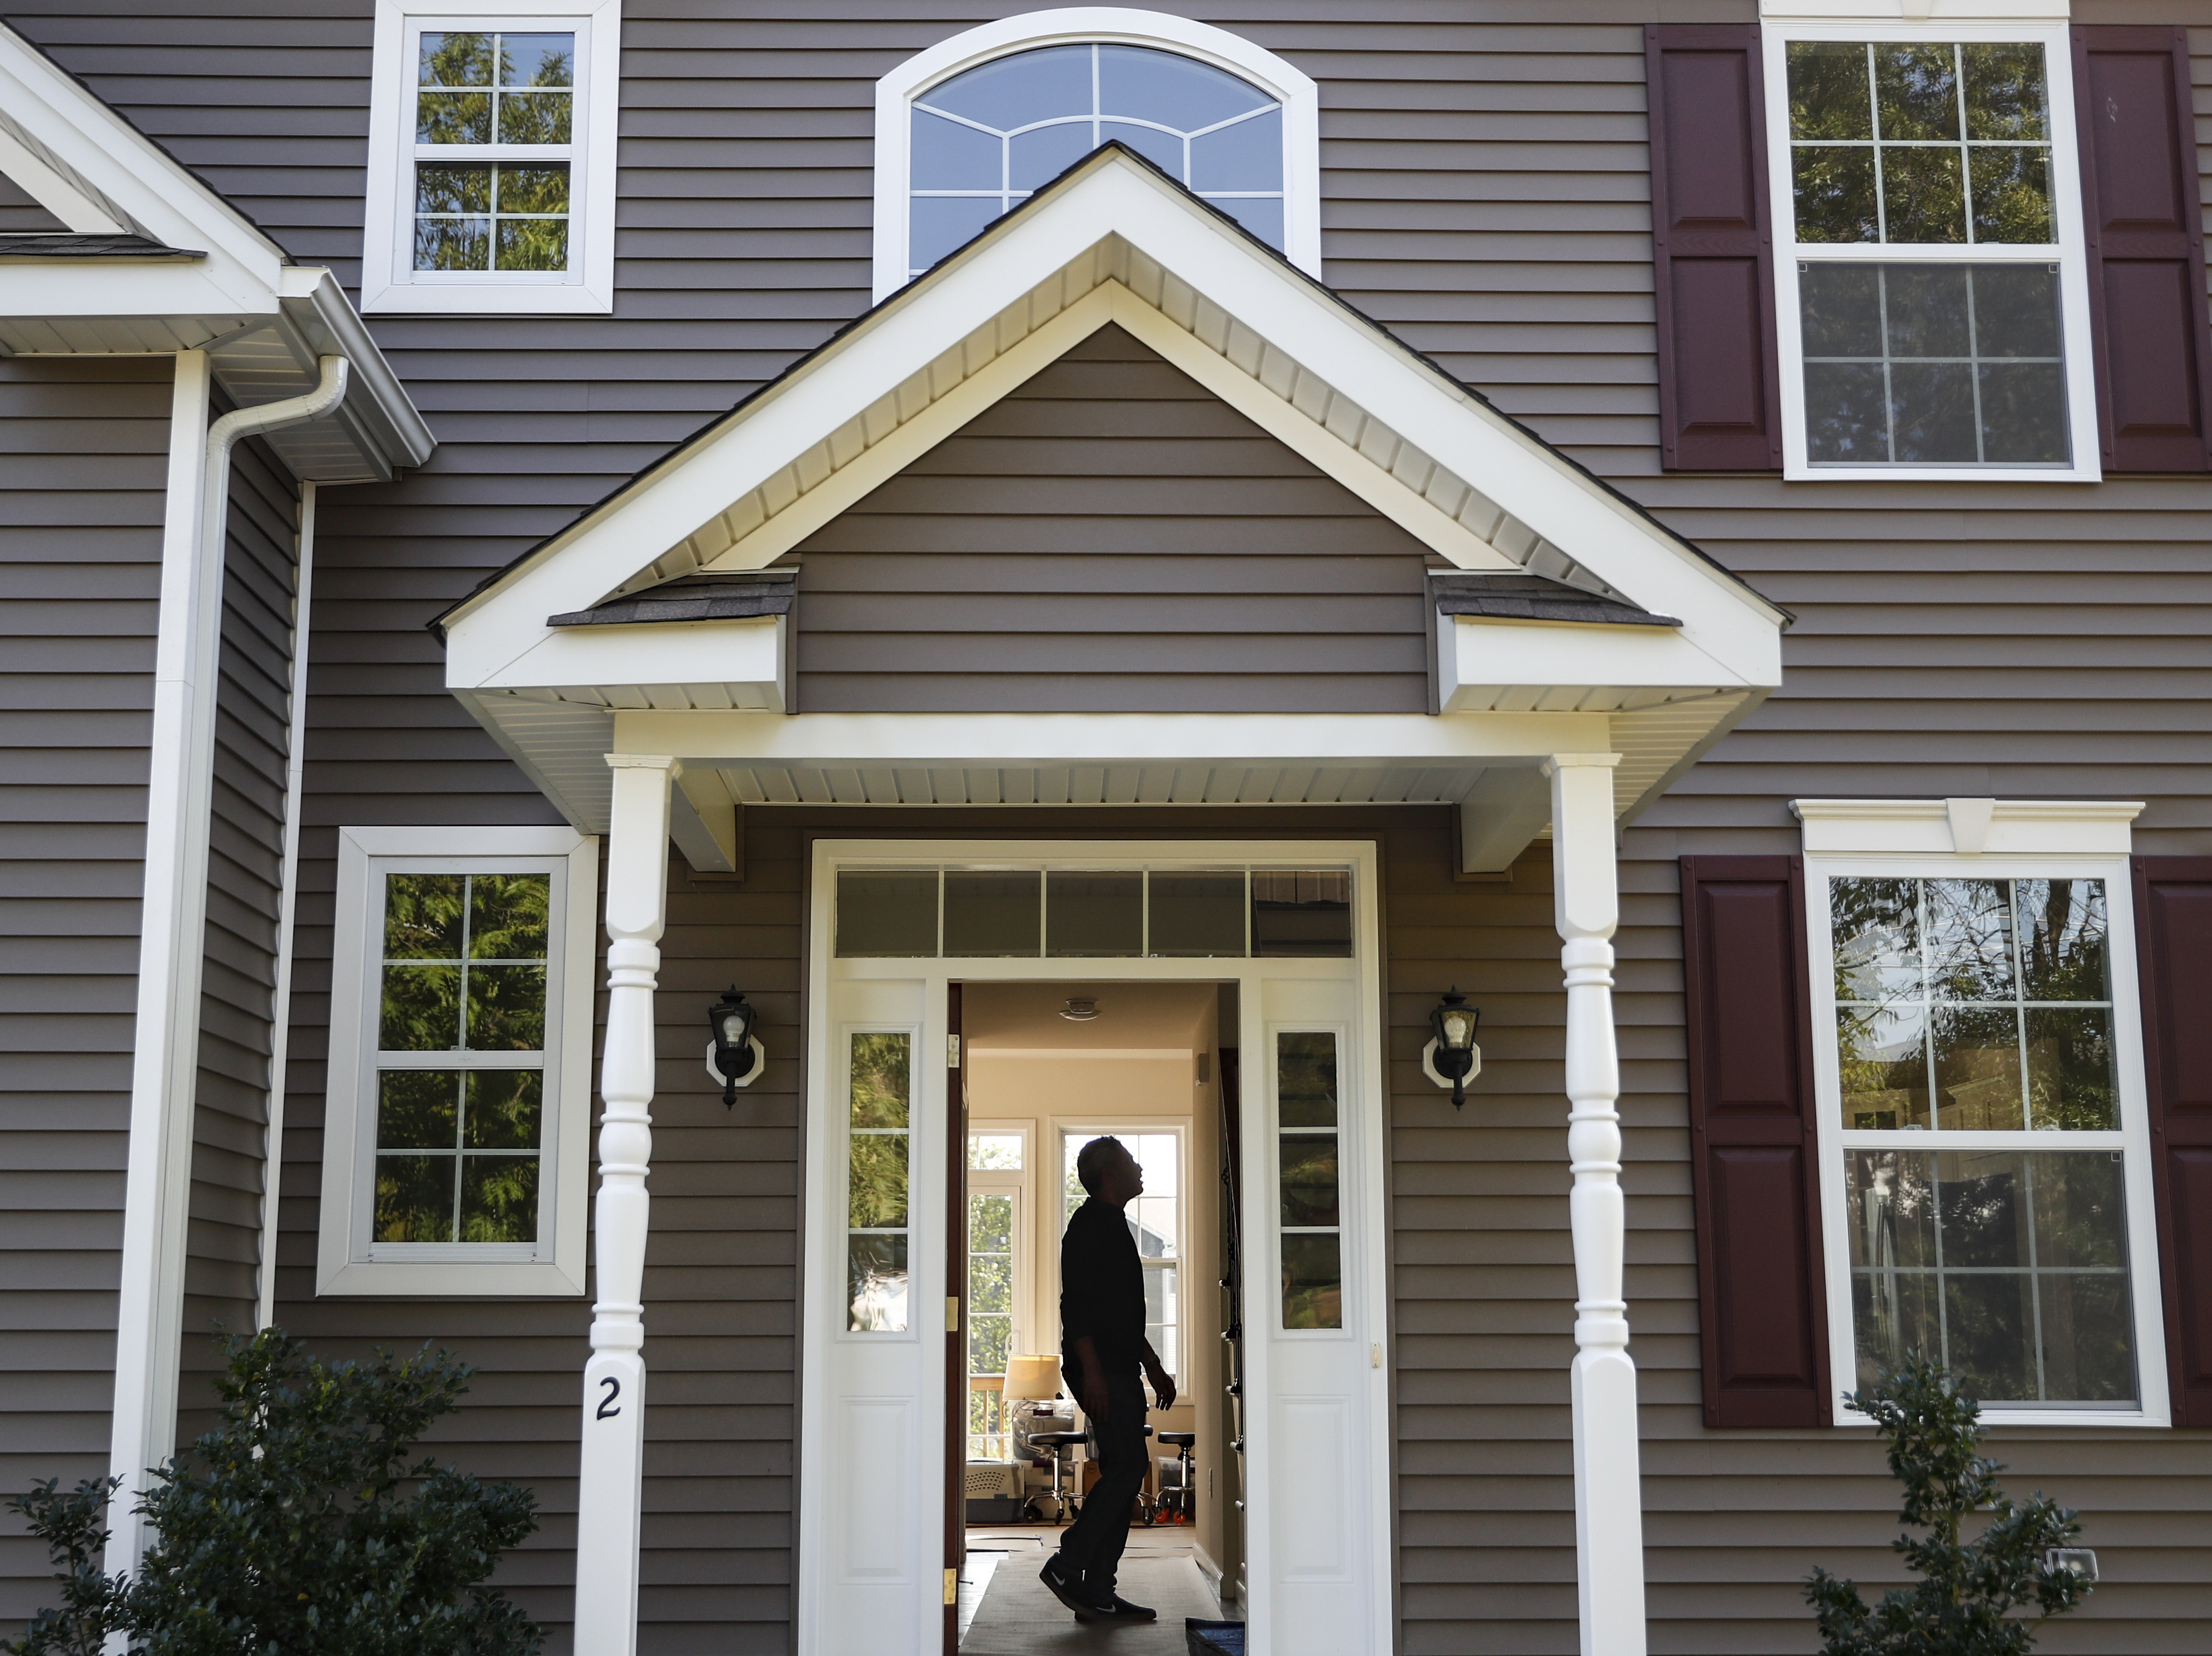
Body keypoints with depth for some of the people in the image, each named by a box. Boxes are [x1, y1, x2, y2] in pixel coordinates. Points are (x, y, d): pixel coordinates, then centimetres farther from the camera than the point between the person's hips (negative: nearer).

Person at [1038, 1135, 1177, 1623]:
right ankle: (1068, 1565, -9)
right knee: (1125, 1469, -14)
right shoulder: (1090, 1223, -9)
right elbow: (1075, 1302, -18)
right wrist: (1091, 1370, -23)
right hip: (1101, 1371, -10)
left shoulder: (1113, 1226, 22)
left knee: (1122, 1474, 6)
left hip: (1120, 1371, 10)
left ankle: (1098, 1591, 7)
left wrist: (1154, 1366, 26)